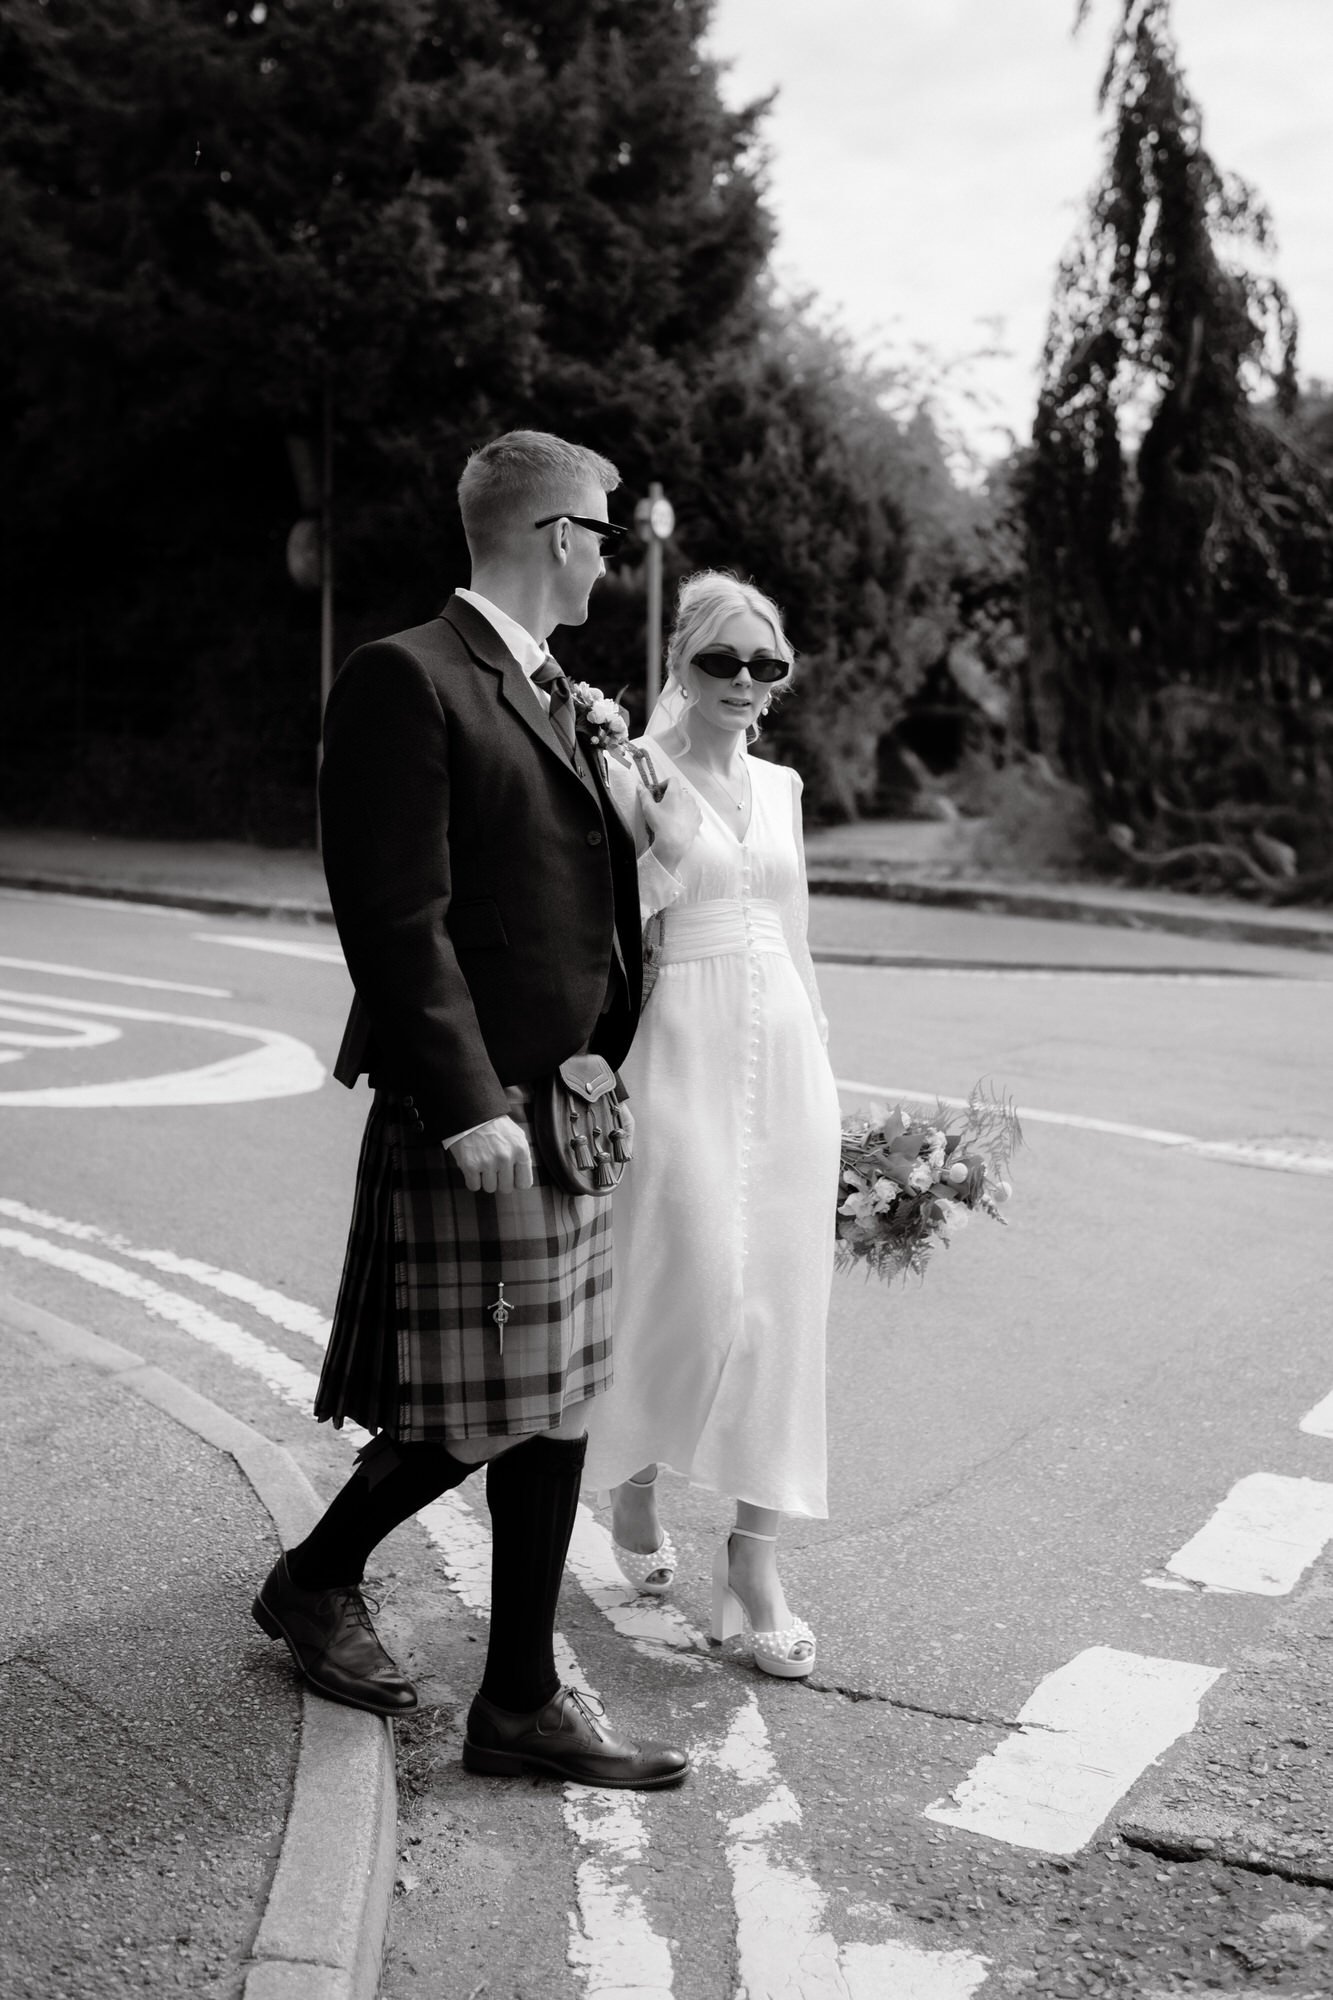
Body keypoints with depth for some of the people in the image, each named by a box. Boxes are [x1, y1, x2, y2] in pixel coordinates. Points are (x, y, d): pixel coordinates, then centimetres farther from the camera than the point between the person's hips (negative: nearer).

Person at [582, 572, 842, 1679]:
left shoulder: (779, 784, 14)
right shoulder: (633, 777, -4)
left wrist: (823, 1067, 16)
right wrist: (665, 847, -23)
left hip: (787, 1053, 6)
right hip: (684, 1051, -5)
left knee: (780, 1301, 3)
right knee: (694, 1287, -6)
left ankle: (755, 1562, 10)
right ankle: (633, 1482, 25)